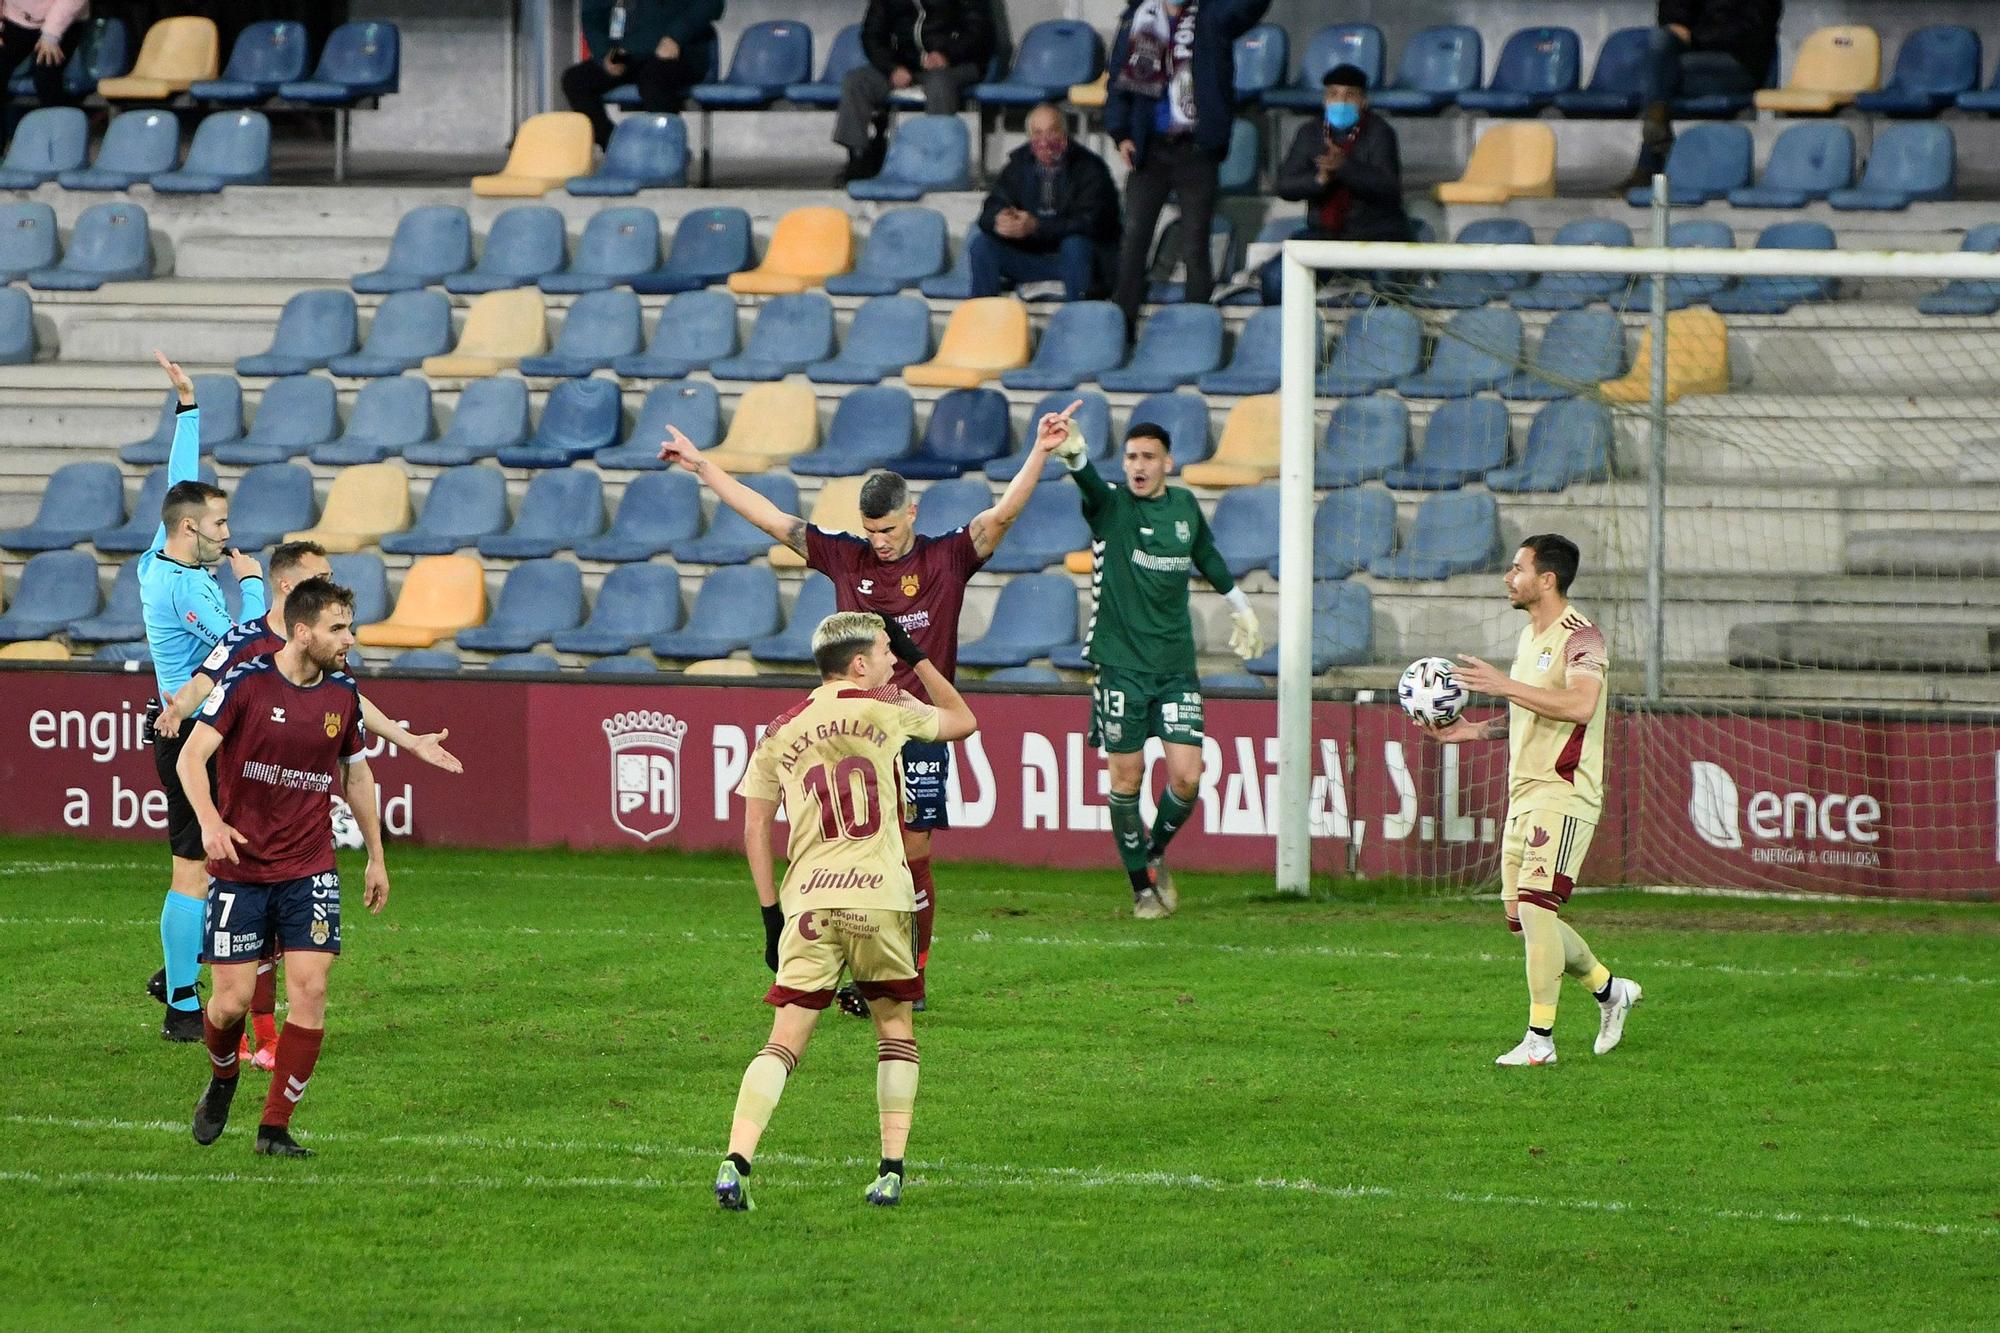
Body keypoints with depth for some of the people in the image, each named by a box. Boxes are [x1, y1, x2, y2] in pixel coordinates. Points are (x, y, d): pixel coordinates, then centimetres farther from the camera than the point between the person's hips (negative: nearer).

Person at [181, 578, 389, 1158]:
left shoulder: (343, 694, 5)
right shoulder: (245, 683, -10)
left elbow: (357, 773, 19)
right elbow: (192, 755, -13)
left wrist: (376, 858, 21)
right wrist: (210, 821, -31)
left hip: (310, 871, 3)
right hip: (239, 867, -3)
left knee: (309, 991, -10)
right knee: (232, 1001, -3)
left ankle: (276, 1126, 0)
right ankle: (222, 1082, 31)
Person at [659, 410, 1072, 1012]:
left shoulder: (947, 559, 0)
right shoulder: (845, 557, 7)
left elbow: (1001, 514, -9)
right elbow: (769, 518, 10)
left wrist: (1040, 454, -22)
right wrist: (703, 467, 12)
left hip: (920, 731, -2)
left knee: (913, 858, -1)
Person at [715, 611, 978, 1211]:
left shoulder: (781, 732, 12)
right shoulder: (885, 710, 5)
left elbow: (755, 829, 11)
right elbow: (963, 721, 24)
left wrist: (771, 912, 16)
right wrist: (918, 658, 32)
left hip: (808, 906, 2)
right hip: (880, 899, -2)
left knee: (785, 1042, 0)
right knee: (896, 1031, 14)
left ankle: (735, 1161, -17)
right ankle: (891, 1170, 5)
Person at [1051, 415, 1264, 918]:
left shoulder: (1184, 506, 7)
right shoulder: (1110, 505, -6)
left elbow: (1208, 556, 27)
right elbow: (1089, 480, -29)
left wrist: (1240, 607, 39)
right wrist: (1073, 451, -52)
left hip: (1176, 665, 3)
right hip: (1121, 664, -3)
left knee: (1186, 775, -7)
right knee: (1126, 776, 0)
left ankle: (1157, 852, 21)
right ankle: (1142, 886, 14)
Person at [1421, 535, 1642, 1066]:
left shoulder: (1581, 637, -12)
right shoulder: (1529, 636, 17)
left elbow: (1579, 705, -29)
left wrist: (1506, 685, -28)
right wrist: (1475, 731, 14)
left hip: (1564, 794, -10)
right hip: (1524, 794, 10)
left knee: (1535, 907, -16)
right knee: (1520, 916, 10)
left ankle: (1540, 1040, -12)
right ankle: (1610, 990, 28)